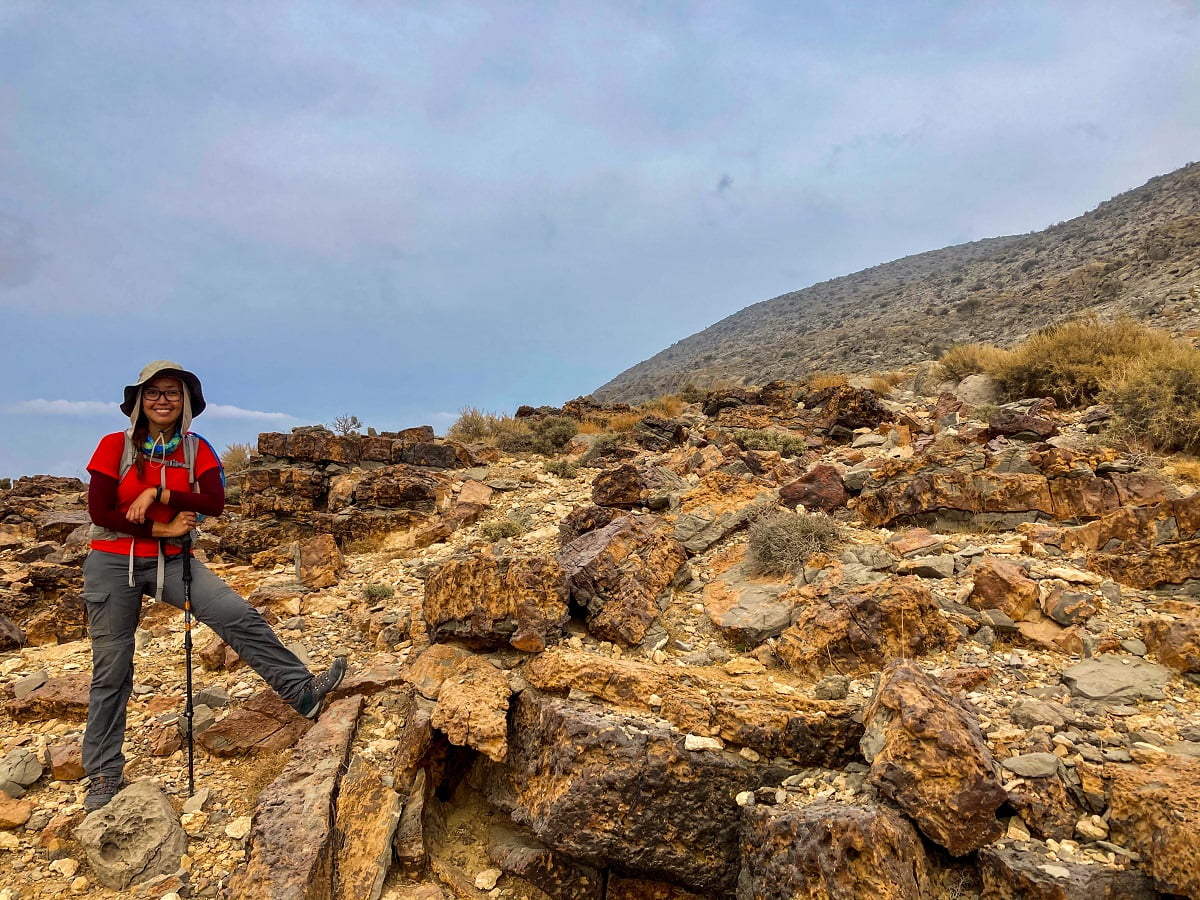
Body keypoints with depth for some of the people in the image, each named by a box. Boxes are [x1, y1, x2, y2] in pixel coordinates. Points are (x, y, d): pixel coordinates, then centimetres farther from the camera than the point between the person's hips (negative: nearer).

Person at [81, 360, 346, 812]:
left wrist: (160, 493, -20)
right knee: (111, 672, 6)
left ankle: (302, 690, -13)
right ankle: (104, 774, 20)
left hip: (170, 561, 2)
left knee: (239, 616, -17)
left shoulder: (196, 449, 1)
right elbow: (99, 511, -12)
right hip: (113, 564, -2)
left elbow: (215, 502, -11)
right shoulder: (115, 445, -6)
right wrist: (161, 528, -14)